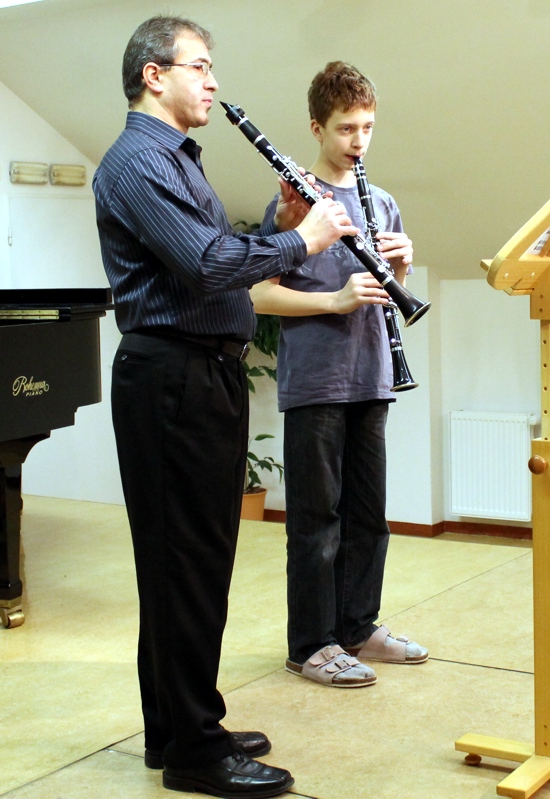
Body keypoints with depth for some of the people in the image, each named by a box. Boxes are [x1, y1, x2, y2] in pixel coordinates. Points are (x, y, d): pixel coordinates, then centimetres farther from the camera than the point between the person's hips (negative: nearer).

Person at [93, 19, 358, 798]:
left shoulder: (178, 159, 21)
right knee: (185, 562, -4)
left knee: (199, 559, 14)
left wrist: (280, 226, 4)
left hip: (206, 375, 10)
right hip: (171, 377, -10)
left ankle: (182, 727, 25)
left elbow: (223, 261, 18)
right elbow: (207, 266, -23)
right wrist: (301, 241, -13)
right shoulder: (137, 159, -11)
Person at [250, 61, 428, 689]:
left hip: (369, 378, 6)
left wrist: (400, 265, -3)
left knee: (368, 513, 12)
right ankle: (311, 645, 9)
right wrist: (336, 299, -20)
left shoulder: (382, 204, 14)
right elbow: (260, 295, -10)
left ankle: (358, 627, 25)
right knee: (316, 518, 0)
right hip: (313, 381, -6)